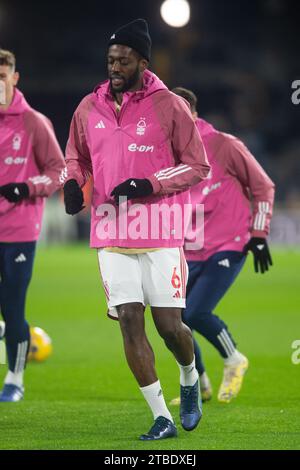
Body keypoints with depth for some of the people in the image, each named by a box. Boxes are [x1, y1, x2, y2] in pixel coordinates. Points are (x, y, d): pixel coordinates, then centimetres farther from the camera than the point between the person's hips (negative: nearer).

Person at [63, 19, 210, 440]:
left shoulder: (169, 106, -5)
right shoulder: (89, 108, 7)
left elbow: (197, 166, -2)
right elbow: (76, 156, 22)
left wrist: (149, 185, -16)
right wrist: (74, 182, -1)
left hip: (160, 235, -3)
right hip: (112, 236, 3)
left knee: (169, 324, -3)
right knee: (129, 321, -3)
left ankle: (190, 379, 32)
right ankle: (162, 418, 3)